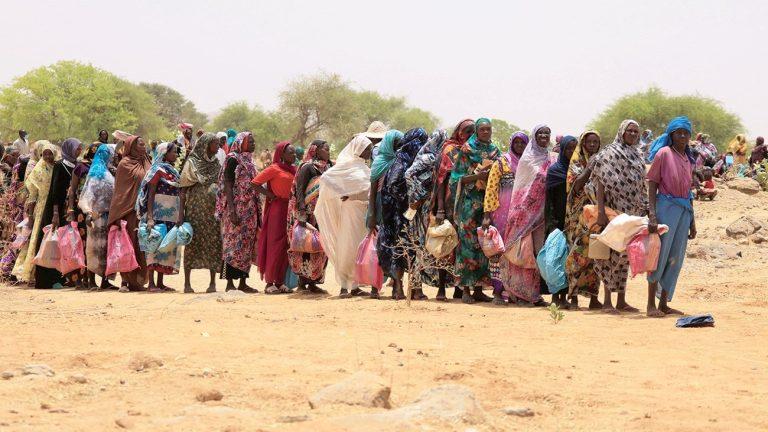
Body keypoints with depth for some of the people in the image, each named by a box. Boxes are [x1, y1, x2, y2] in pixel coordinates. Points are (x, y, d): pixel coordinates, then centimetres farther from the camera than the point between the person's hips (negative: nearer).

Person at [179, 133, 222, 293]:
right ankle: (187, 283, 3)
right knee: (192, 244, -2)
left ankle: (213, 282, 3)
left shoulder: (216, 164, 12)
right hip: (195, 210, -4)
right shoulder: (192, 163, -1)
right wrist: (181, 212, -11)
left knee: (214, 244, -1)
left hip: (213, 212, 4)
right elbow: (183, 190, -4)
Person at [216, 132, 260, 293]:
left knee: (247, 246, 8)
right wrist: (232, 210, -22)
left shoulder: (249, 160, 16)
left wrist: (258, 212, 17)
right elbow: (227, 185, -14)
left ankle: (242, 282, 11)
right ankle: (230, 283, -5)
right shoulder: (233, 159, -8)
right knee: (234, 244, -7)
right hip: (237, 208, -8)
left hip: (250, 210, 8)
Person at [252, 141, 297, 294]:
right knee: (275, 244, -4)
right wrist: (271, 196, -9)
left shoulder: (294, 169, 13)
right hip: (277, 210, -7)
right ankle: (270, 283, 0)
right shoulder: (274, 169, -7)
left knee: (287, 246, 7)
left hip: (290, 210, 7)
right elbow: (255, 183, -10)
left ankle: (280, 282, 13)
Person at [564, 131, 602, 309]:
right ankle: (573, 297, -8)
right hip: (580, 214, -4)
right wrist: (590, 167, -15)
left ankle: (594, 297, 6)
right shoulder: (577, 163, 3)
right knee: (578, 252, -9)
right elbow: (576, 186, -13)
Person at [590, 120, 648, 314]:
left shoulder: (637, 158, 16)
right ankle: (607, 301, -4)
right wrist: (601, 211, -19)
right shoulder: (609, 153, -5)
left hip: (632, 213, 7)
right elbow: (601, 183, -11)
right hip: (614, 211, -7)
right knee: (612, 253, -7)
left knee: (625, 255, 9)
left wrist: (645, 211, 11)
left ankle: (621, 300, 13)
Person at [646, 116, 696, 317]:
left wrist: (692, 221, 19)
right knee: (660, 254, -5)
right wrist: (652, 215, -17)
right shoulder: (664, 153, -5)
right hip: (666, 207, -6)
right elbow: (652, 184, -8)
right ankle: (651, 305, 1)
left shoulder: (689, 160, 14)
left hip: (684, 210, 7)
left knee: (676, 258, 6)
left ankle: (664, 304, 13)